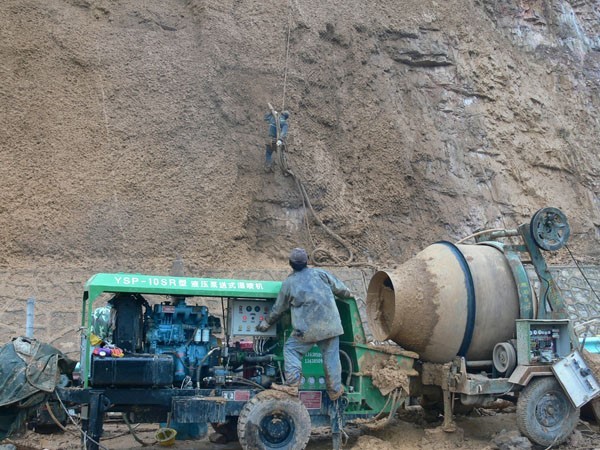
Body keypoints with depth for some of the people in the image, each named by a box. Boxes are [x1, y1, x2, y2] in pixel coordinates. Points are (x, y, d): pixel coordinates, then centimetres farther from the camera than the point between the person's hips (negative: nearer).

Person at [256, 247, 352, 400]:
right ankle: (335, 390, 20)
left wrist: (266, 323, 28)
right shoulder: (321, 273, 7)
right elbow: (339, 287, 16)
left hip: (307, 328, -2)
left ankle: (292, 386, 2)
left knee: (291, 349, 11)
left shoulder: (289, 283, 4)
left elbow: (278, 308, 13)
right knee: (331, 356, 11)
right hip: (330, 325, 2)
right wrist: (348, 294, 39)